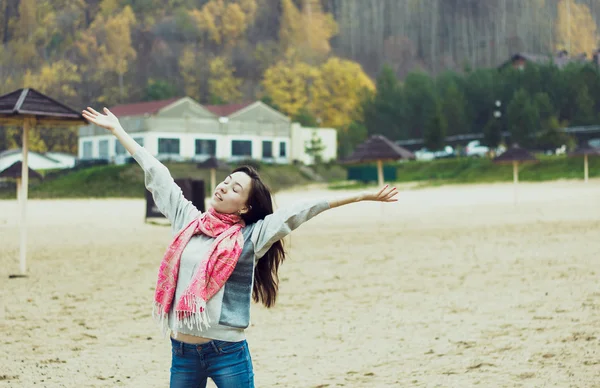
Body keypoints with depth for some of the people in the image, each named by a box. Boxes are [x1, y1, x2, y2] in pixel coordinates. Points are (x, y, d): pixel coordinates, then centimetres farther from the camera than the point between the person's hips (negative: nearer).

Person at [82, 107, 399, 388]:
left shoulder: (251, 236, -3)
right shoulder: (187, 220, 8)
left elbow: (303, 210, -9)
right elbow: (155, 174, 14)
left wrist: (362, 197, -13)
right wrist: (117, 130, 21)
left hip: (227, 352, -4)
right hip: (183, 351, 4)